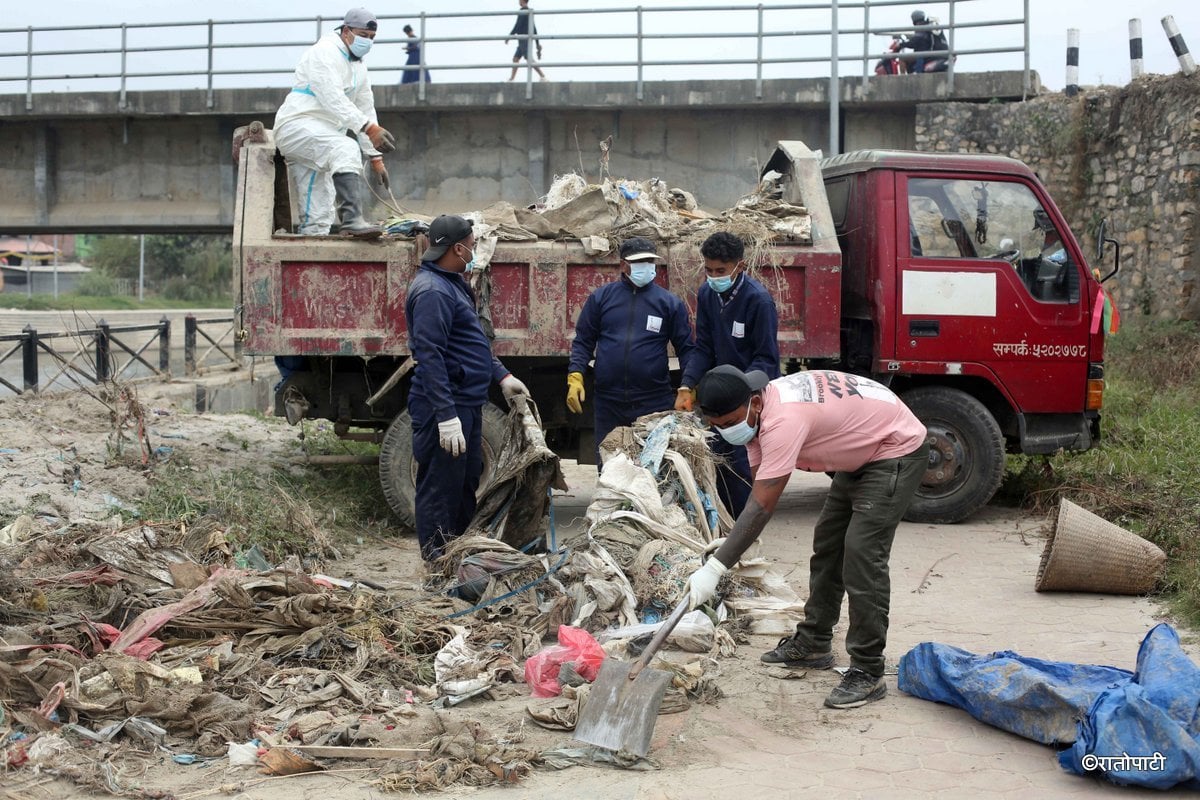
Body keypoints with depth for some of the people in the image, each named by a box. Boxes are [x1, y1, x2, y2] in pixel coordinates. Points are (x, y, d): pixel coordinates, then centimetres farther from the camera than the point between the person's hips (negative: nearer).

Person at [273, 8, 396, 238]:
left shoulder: (359, 67, 18)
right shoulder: (324, 52, -11)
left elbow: (366, 110, 20)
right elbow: (333, 99, -24)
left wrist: (375, 157, 12)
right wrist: (369, 128, -34)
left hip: (319, 136, 10)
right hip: (297, 125, -9)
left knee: (317, 218, 4)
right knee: (346, 148, -35)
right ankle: (351, 218, -46)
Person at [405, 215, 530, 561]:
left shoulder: (453, 284, 15)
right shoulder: (431, 291, -18)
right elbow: (430, 357, -24)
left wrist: (502, 376, 22)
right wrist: (446, 416, -27)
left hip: (467, 403, 11)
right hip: (446, 407, -11)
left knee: (467, 484, 20)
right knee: (441, 491, -3)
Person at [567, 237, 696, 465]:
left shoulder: (670, 303, 4)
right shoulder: (601, 297, 6)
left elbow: (686, 349, 5)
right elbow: (583, 341, 8)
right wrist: (575, 378, -5)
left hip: (655, 403, -1)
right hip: (608, 402, 1)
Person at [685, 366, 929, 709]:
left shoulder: (783, 420, -35)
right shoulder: (758, 412, -5)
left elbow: (761, 508, -37)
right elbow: (758, 494, -2)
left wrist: (713, 569, -37)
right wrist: (728, 549, -12)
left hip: (898, 450, -11)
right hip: (862, 453, 11)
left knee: (862, 553, -17)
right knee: (827, 543, 15)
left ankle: (868, 673, -12)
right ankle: (812, 644, 27)